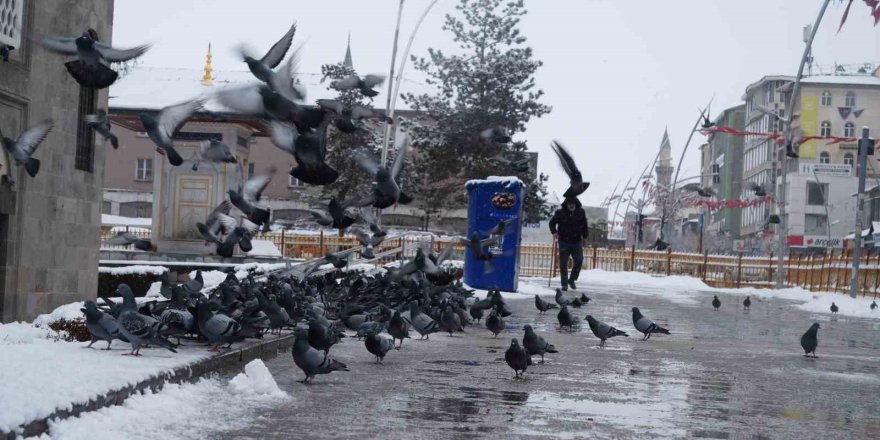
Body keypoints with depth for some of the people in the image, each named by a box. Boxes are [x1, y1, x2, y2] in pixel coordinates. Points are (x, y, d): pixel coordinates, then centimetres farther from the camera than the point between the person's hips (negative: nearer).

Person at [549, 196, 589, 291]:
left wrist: (584, 235, 10)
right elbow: (552, 222, 9)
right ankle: (564, 284, 8)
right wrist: (554, 232, -6)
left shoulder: (581, 212, 3)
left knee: (579, 261, -6)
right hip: (564, 242, -2)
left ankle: (572, 280, 12)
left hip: (577, 241, 2)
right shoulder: (560, 213, -4)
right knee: (563, 264, 0)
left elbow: (584, 225, 16)